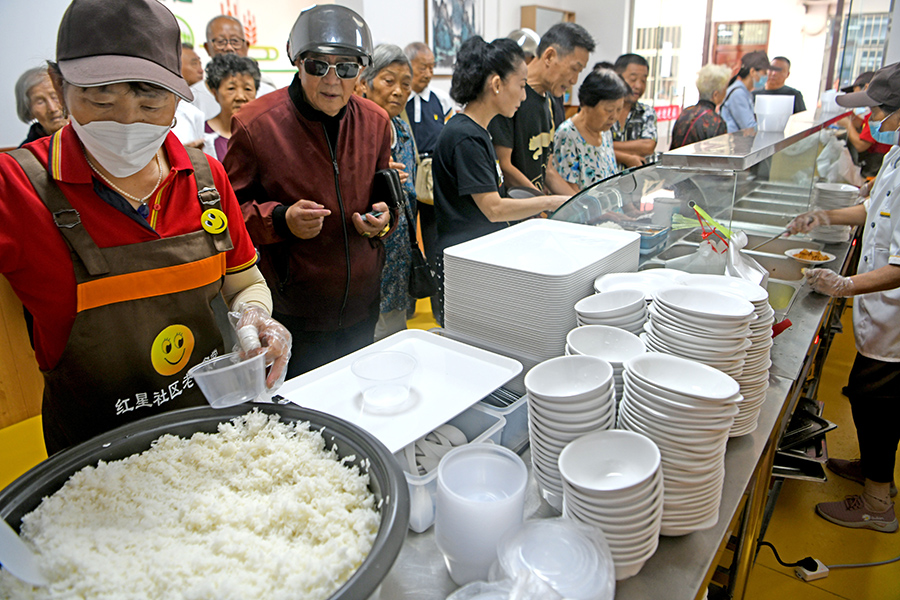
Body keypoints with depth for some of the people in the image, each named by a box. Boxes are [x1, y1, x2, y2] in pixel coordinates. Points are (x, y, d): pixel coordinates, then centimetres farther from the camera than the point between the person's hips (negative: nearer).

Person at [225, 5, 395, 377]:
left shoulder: (375, 122, 2)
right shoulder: (256, 124, -12)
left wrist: (383, 217, -7)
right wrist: (281, 219, -24)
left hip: (362, 305, 4)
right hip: (292, 311, -4)